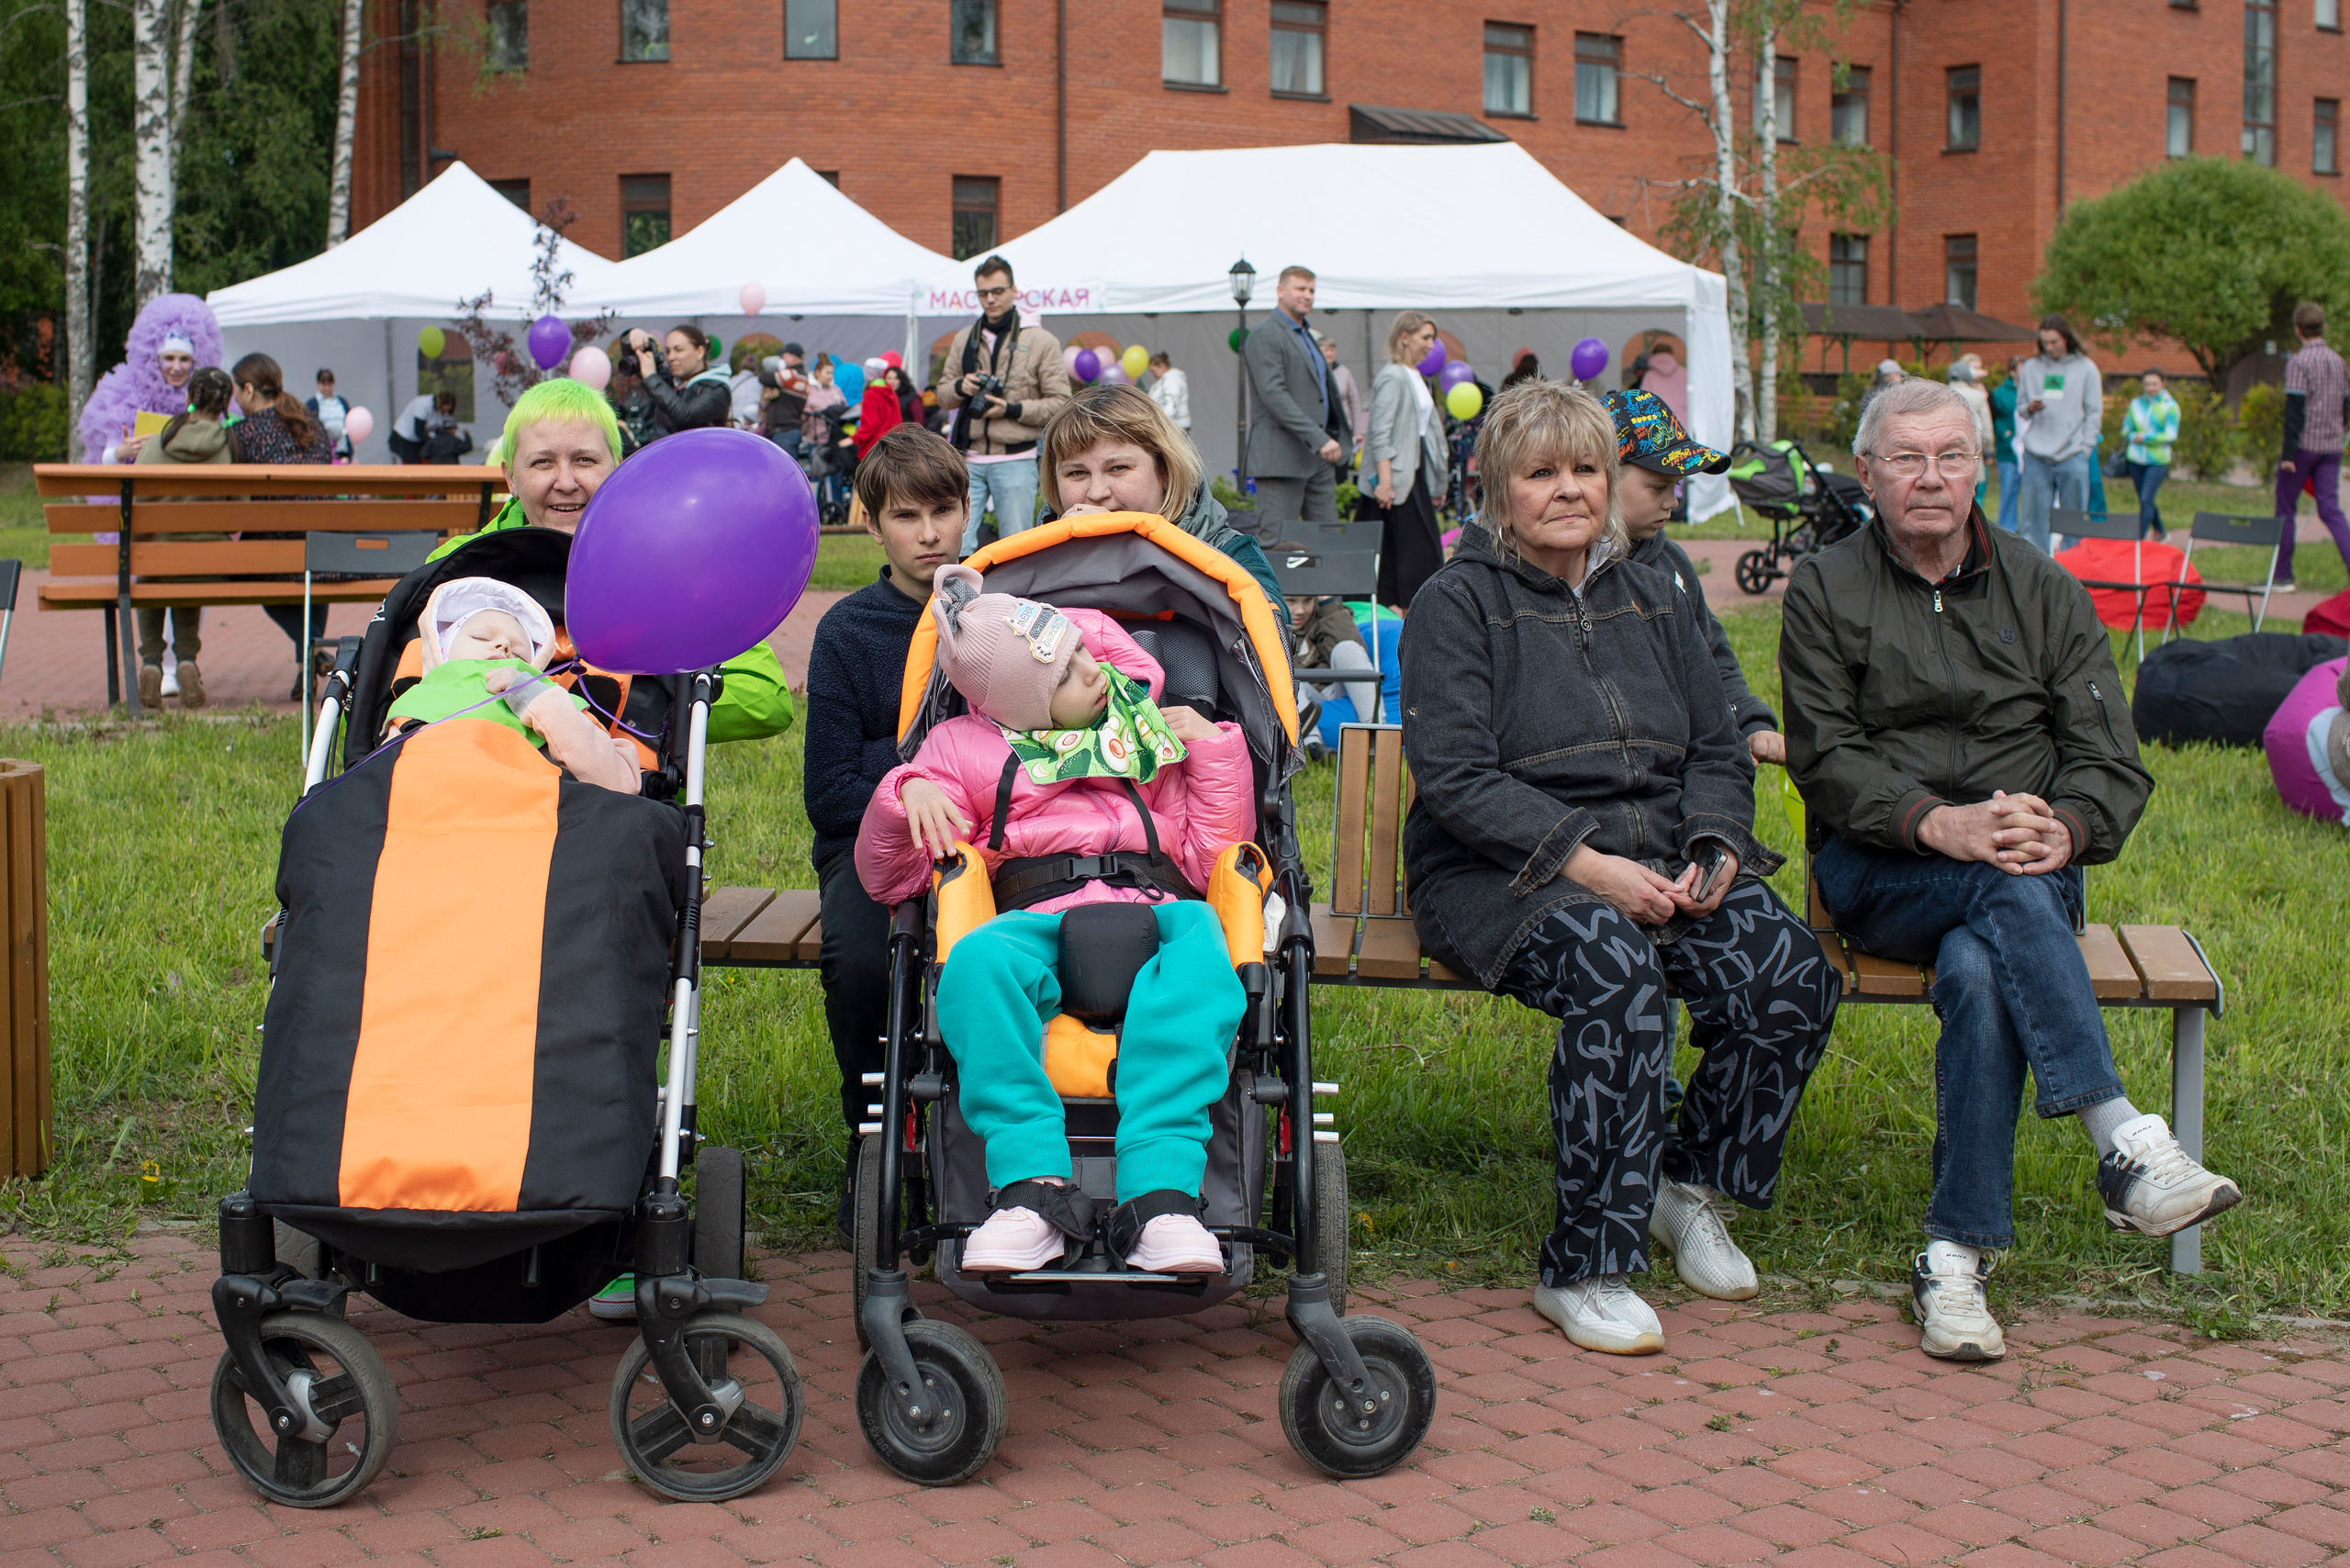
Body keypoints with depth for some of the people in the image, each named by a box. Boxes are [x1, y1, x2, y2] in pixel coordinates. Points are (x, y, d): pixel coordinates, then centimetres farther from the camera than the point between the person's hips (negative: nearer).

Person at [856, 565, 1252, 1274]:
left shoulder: (1148, 730, 25)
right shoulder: (964, 749, 18)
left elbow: (1209, 858, 20)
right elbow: (889, 879, 12)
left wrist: (1217, 750, 13)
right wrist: (906, 795, -6)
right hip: (1037, 920, -1)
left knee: (1201, 950, -38)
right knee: (977, 962, -38)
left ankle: (1161, 1189, -48)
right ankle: (1033, 1186, -44)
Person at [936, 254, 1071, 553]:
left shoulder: (1041, 341, 2)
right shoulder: (964, 340, 14)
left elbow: (1060, 404, -2)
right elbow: (942, 395, 20)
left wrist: (1012, 410, -15)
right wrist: (960, 387, -3)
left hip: (1015, 460, -3)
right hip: (968, 459, 3)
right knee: (957, 542, -5)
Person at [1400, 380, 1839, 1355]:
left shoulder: (1654, 600, 18)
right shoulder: (1455, 604, 0)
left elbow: (1718, 751, 18)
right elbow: (1454, 775, -11)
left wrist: (1717, 850, -4)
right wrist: (1585, 862, -21)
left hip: (1660, 862, 5)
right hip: (1501, 873, -5)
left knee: (1791, 973, -22)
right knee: (1612, 970, -37)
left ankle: (1689, 1180, 5)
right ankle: (1584, 1268, -24)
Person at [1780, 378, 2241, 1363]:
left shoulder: (2044, 591, 13)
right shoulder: (1824, 591, 8)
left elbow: (2112, 761, 5)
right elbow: (1824, 755, -3)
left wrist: (2065, 829, -19)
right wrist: (1939, 824, -22)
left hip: (2027, 873, 2)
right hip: (1877, 870, -1)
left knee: (1979, 973, -34)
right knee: (2011, 890, -36)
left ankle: (1958, 1254, -34)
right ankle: (2124, 1144, -45)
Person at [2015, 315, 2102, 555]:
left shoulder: (2085, 368, 5)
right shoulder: (2031, 367, 11)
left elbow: (2094, 412, 5)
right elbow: (2019, 406, 18)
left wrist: (2085, 448, -4)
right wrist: (2030, 408, -7)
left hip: (2073, 456, -2)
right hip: (2036, 455, 2)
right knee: (2033, 517, -2)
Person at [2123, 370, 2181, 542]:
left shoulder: (2170, 406, -5)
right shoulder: (2136, 404, 6)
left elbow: (2171, 435, -10)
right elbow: (2126, 429, 10)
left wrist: (2146, 437, -14)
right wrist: (2133, 437, -11)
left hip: (2158, 460, -4)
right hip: (2136, 459, 4)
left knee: (2146, 499, -14)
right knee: (2144, 500, 13)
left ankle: (2140, 539, -13)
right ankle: (2160, 531, 34)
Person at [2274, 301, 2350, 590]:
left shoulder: (2299, 362, -11)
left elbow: (2294, 410, -16)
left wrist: (2288, 453, -16)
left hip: (2304, 446, -5)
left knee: (2286, 510, 7)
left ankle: (2283, 576, 10)